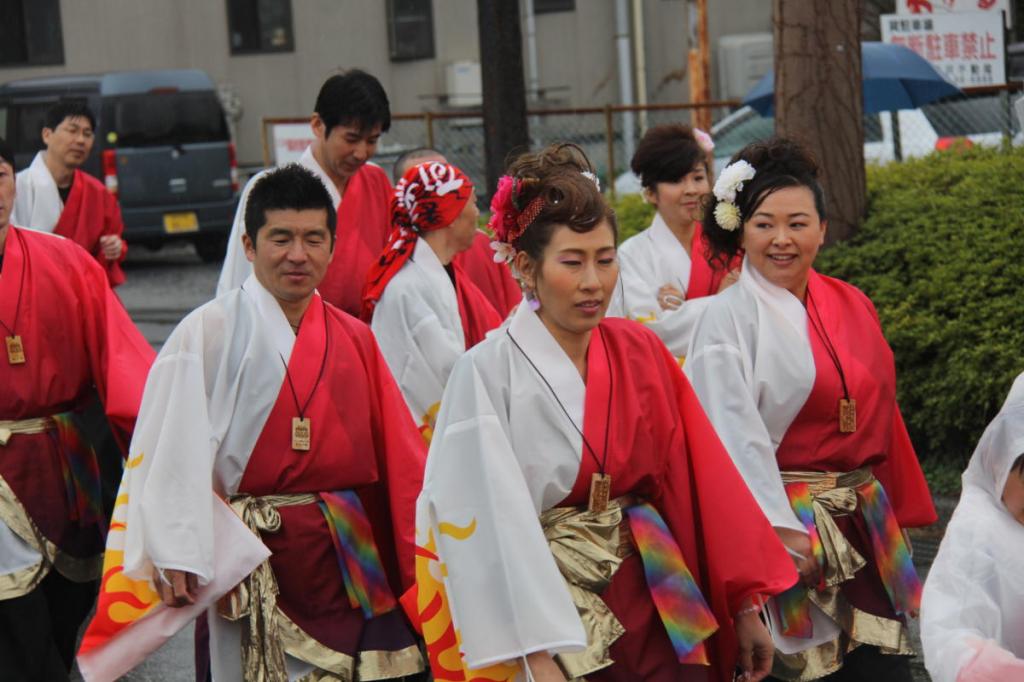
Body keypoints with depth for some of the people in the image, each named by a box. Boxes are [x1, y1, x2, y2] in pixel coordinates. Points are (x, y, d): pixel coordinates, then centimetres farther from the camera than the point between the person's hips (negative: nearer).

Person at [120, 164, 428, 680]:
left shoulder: (354, 340, 10)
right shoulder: (209, 333, -5)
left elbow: (399, 460, 9)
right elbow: (173, 449, -11)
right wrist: (175, 555, -18)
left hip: (354, 556, 5)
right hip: (259, 560, -4)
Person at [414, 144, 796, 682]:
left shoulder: (640, 352, 3)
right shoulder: (488, 373, -12)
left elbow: (703, 479, 5)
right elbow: (494, 522, -17)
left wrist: (746, 603, 4)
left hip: (653, 606, 4)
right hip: (550, 610, -4)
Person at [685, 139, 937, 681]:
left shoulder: (851, 307, 10)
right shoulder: (728, 318, -8)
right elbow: (736, 435, -15)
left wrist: (898, 510, 16)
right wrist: (779, 531, -22)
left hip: (865, 525, 6)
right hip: (789, 522, -6)